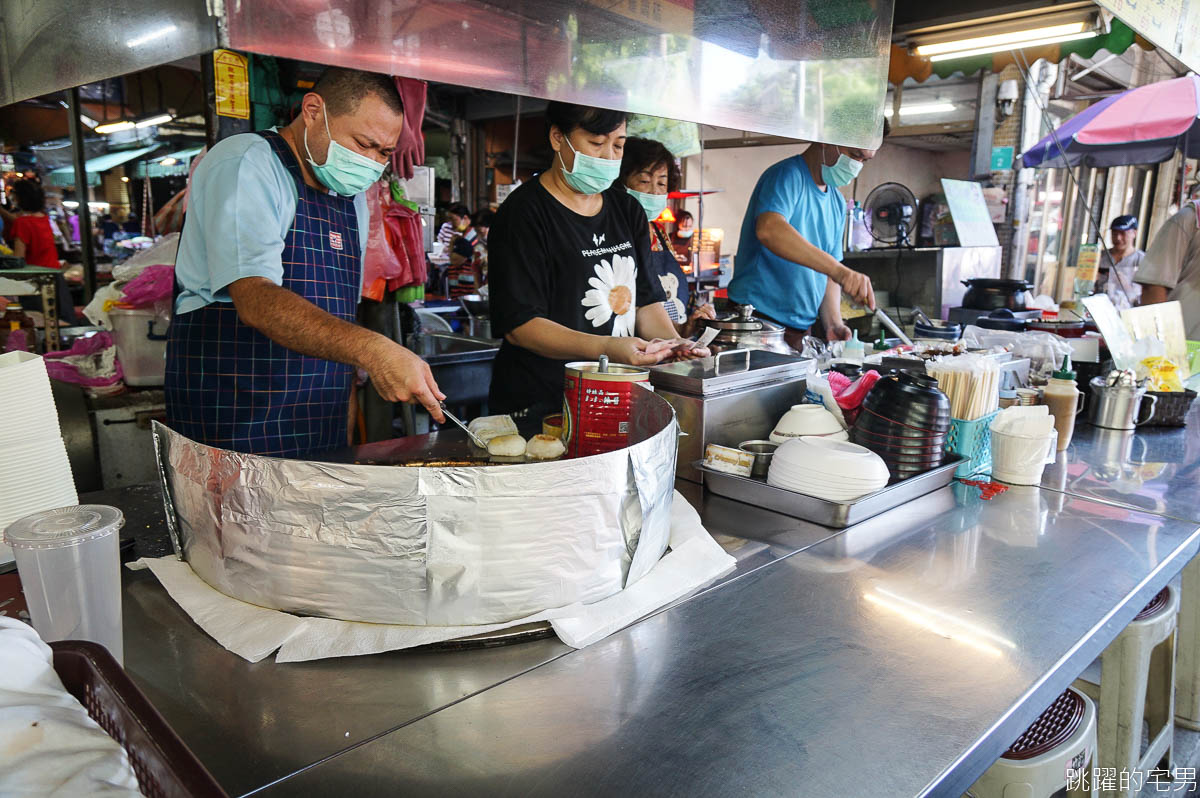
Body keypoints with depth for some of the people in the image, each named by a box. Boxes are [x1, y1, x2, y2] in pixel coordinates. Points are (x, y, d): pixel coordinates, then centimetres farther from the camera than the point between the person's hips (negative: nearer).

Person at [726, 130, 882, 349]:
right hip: (756, 323, -8)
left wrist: (833, 324, 2)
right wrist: (839, 270, -39)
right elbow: (769, 230, -32)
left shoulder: (838, 203, 16)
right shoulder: (788, 175, -11)